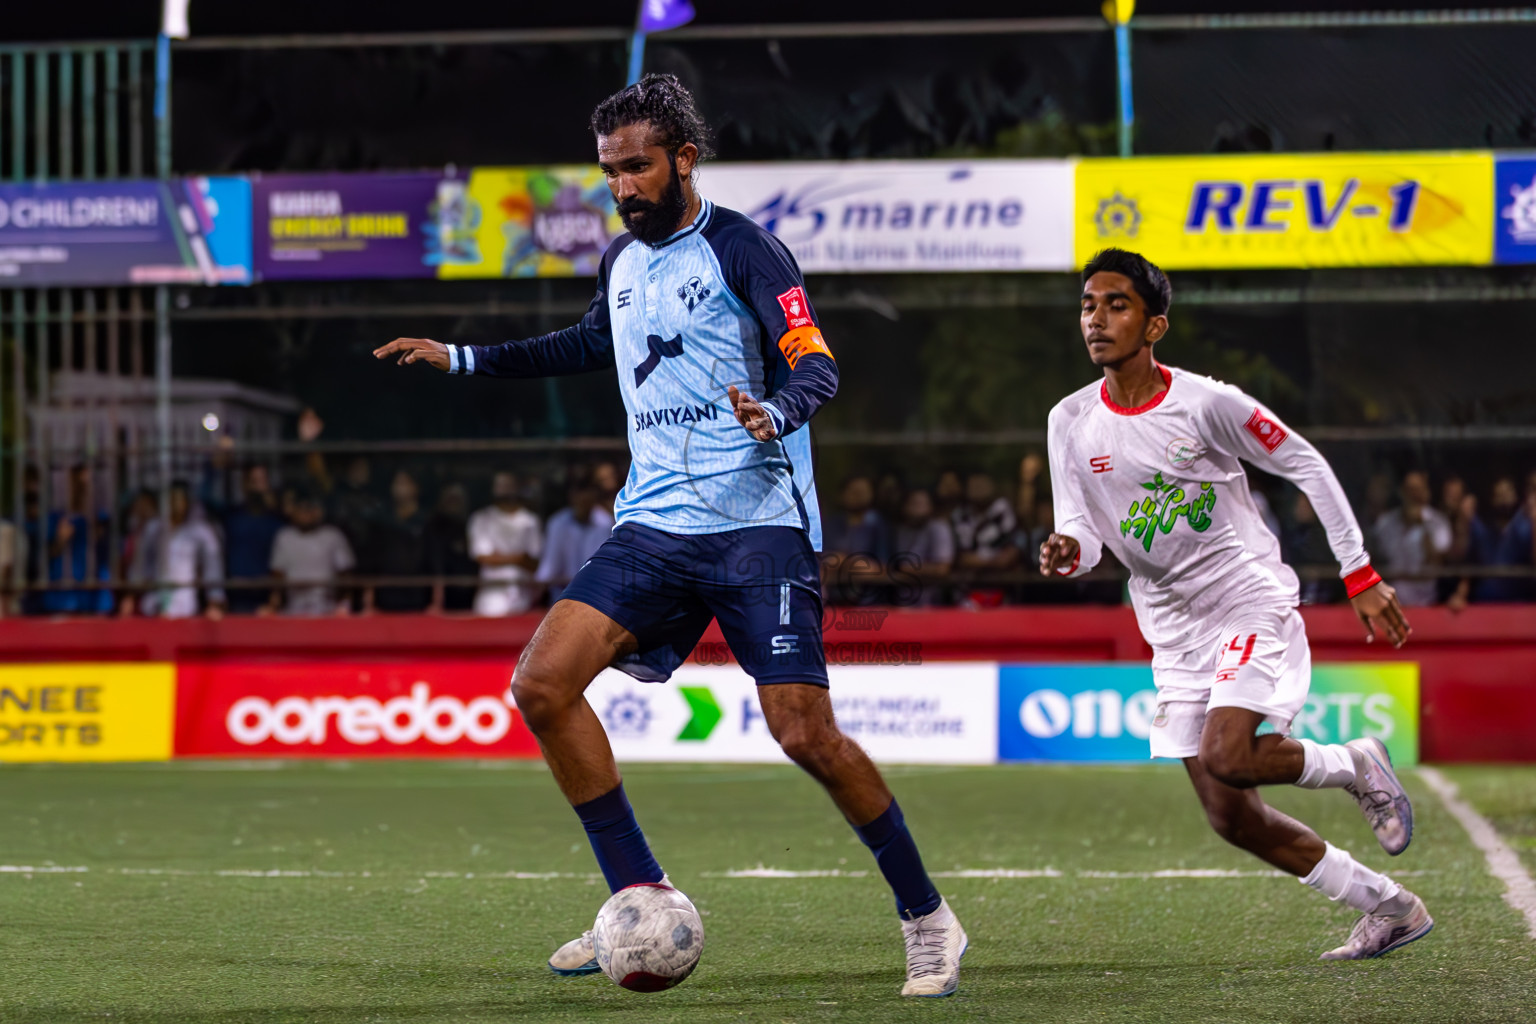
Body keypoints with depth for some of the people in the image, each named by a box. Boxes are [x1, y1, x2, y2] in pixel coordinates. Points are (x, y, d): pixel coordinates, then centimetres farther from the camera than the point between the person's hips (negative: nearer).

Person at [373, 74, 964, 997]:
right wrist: (463, 359, 34)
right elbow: (594, 344, 35)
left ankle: (929, 920, 4)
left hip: (759, 522, -7)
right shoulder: (623, 261, 15)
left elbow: (814, 362, -14)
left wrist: (778, 412, -36)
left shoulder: (741, 248, -6)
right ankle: (644, 903, -1)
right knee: (542, 684, -10)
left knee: (805, 734, -14)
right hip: (656, 523, 7)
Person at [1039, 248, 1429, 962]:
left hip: (1253, 603, -5)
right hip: (1176, 635, 5)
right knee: (1229, 816, 2)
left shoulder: (1206, 402, -13)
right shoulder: (1071, 422, 0)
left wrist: (1360, 576, -4)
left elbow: (1308, 467, -3)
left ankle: (1356, 765, 3)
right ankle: (1389, 909, 17)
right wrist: (1068, 552, -25)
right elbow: (1081, 533, 0)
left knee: (1228, 757, -28)